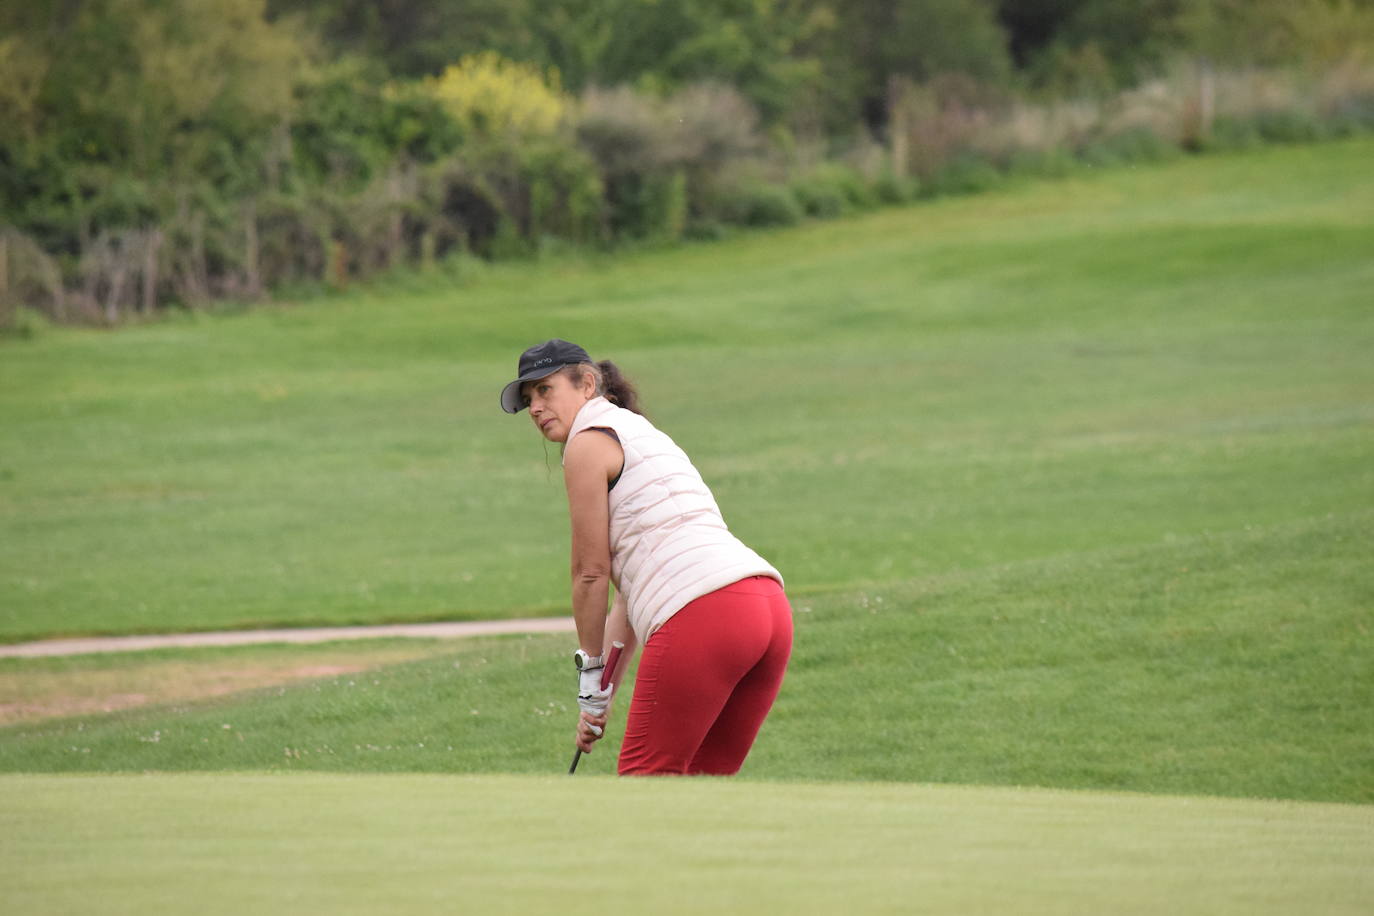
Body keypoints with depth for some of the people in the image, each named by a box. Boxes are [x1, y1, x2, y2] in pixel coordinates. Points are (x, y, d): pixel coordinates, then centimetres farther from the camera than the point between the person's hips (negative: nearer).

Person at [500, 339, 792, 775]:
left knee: (647, 778, 2)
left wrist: (592, 670, 12)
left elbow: (591, 573, 2)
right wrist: (603, 694, 27)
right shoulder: (642, 433, 30)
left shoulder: (588, 441, 3)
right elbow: (632, 586, 29)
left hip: (702, 614, -8)